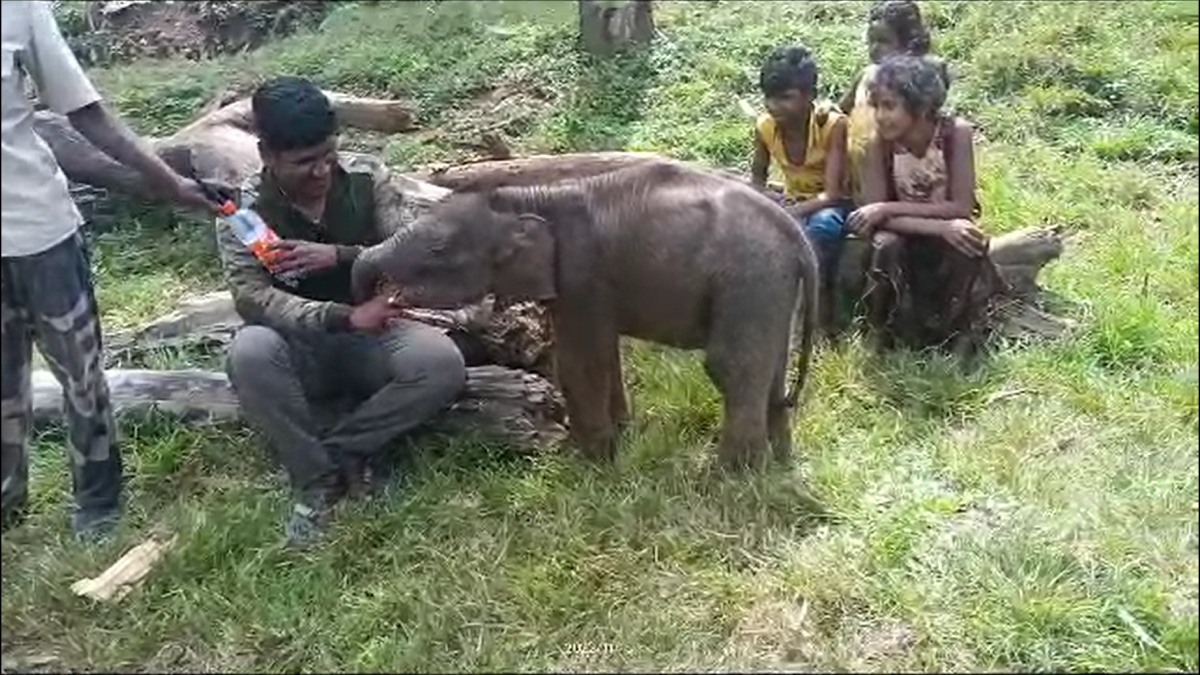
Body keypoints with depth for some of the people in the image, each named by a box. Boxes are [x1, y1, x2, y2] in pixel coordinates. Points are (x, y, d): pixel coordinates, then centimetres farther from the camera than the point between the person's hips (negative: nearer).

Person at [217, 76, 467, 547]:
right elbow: (253, 299, -22)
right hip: (300, 349, -1)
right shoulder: (242, 209, -11)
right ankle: (317, 478, -18)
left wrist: (340, 255, -26)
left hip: (373, 336, 1)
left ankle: (336, 452, -13)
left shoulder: (367, 176, -6)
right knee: (248, 353, -35)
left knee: (443, 364, -29)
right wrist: (344, 317, -33)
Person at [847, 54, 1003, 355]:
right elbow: (877, 214, -21)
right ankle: (884, 334, -9)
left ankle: (962, 335, -10)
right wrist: (941, 227, -34)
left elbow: (962, 208, -23)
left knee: (968, 247, -34)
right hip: (907, 240, 1)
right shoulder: (880, 143, -17)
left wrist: (888, 208, -27)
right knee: (885, 246, -32)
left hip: (949, 235, -1)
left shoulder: (956, 133, -20)